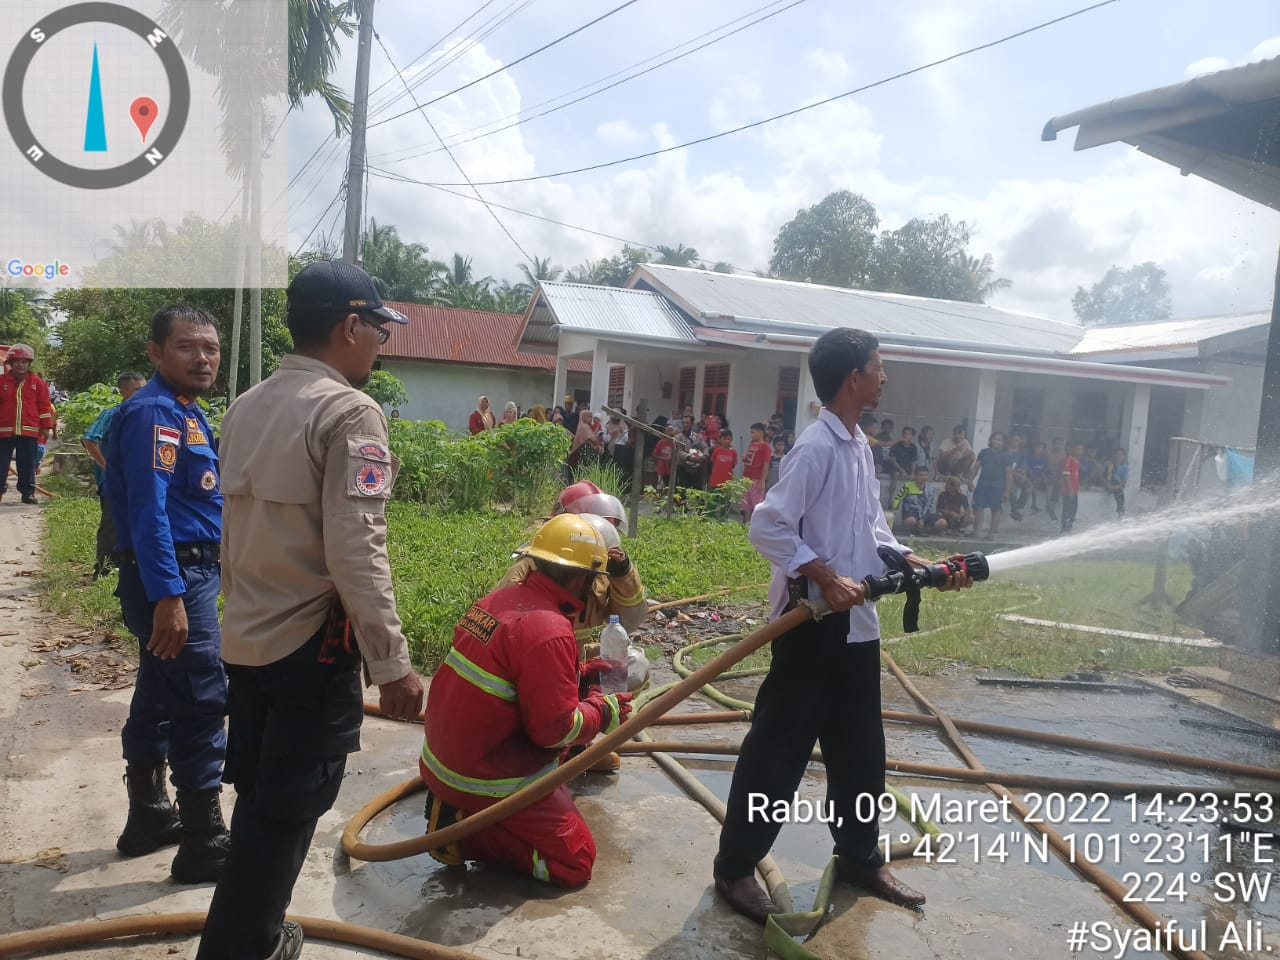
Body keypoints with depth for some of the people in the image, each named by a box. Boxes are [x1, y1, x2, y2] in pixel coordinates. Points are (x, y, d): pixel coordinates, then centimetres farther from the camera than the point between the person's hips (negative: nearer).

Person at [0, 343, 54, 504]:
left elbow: (45, 406, 6)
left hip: (29, 431, -1)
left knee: (28, 464, 4)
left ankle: (28, 492, 11)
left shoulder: (38, 383, 6)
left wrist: (46, 427, 1)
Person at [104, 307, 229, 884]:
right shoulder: (155, 411, -16)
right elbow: (148, 510, -25)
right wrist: (168, 596, -29)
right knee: (202, 704, -6)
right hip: (175, 578, -10)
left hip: (183, 574, 10)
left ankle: (148, 818, 31)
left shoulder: (183, 411, 15)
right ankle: (204, 845, 4)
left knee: (160, 699, 18)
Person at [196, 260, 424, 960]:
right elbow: (355, 554, -23)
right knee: (285, 812, 6)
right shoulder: (349, 412, -17)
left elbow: (234, 528, 13)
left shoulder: (247, 406, 8)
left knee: (259, 797, 21)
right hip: (312, 647, -8)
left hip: (244, 638, 8)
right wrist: (393, 664, -18)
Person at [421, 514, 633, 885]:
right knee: (576, 862, 3)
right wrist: (604, 711, -5)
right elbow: (555, 728, -22)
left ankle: (453, 807, 14)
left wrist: (579, 677, 10)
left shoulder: (498, 599, 1)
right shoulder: (548, 631, -25)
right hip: (489, 779, -9)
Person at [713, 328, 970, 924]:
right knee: (778, 748, 2)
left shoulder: (860, 446, 12)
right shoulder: (816, 447, -17)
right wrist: (826, 578, -25)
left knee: (860, 748, 20)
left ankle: (860, 858, 38)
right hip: (813, 623, -9)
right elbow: (767, 527, -22)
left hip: (857, 623, 9)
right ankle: (734, 867, 17)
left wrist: (922, 566, 6)